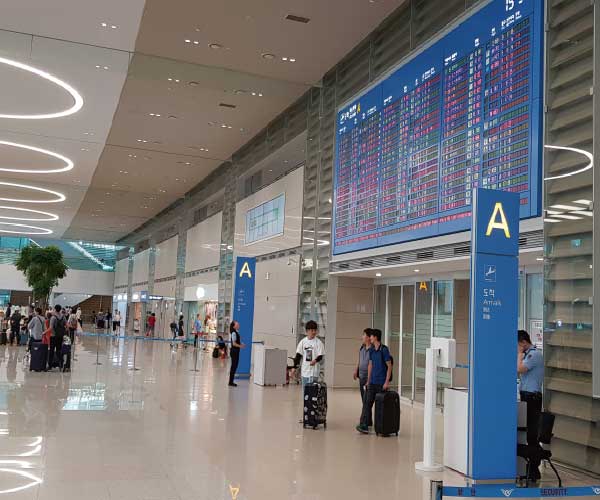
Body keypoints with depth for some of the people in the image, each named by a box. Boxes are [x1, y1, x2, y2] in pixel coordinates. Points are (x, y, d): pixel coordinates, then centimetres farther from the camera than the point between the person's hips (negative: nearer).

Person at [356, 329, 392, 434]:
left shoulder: (384, 349, -11)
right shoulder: (371, 350, 9)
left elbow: (389, 366, -11)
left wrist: (387, 382, -15)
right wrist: (368, 380, 14)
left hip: (381, 383, -6)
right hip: (372, 382, 6)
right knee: (367, 403, -2)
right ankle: (364, 425, -3)